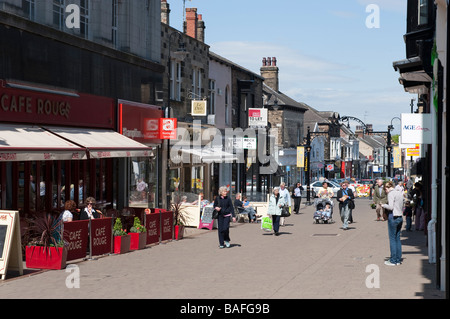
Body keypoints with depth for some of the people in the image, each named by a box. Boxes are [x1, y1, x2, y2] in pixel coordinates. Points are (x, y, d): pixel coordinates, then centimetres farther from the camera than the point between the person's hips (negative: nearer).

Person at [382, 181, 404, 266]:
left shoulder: (391, 194, -11)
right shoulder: (400, 193, 13)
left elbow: (390, 207, -18)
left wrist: (383, 205, -2)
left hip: (393, 217, -8)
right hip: (400, 217, 8)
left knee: (392, 239, -2)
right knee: (397, 238, 12)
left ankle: (393, 260, 0)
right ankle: (398, 259, 15)